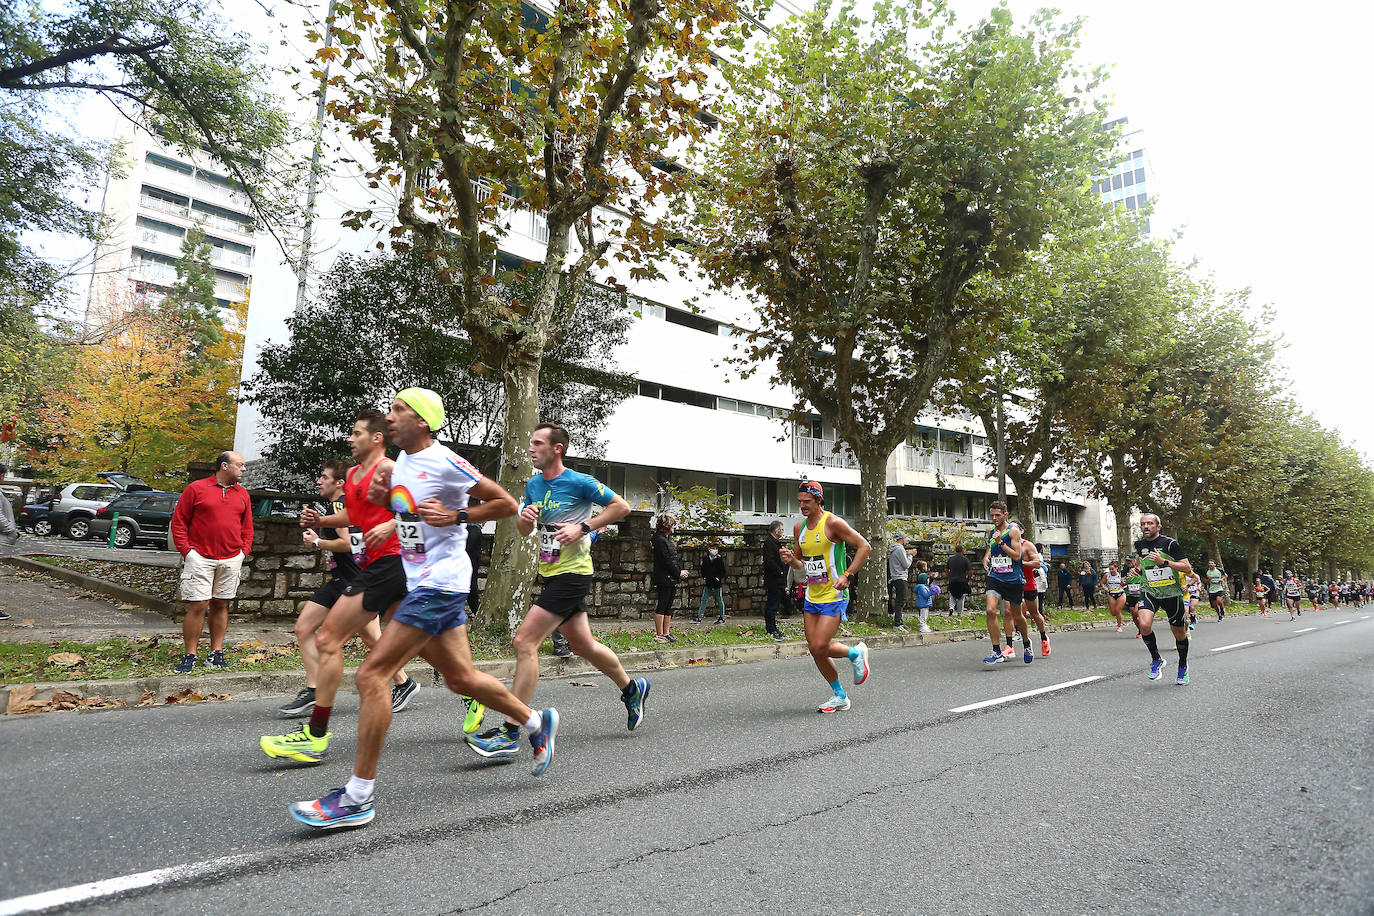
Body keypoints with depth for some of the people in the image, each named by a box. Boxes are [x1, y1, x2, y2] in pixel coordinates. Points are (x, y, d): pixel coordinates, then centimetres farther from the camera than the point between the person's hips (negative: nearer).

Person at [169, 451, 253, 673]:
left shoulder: (242, 494, 13)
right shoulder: (196, 489, -1)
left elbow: (248, 527, 18)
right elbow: (178, 521, 1)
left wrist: (244, 551, 6)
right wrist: (186, 550, -6)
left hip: (231, 560, 4)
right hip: (200, 558, -4)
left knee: (221, 605, 9)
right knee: (197, 605, -6)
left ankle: (217, 652, 16)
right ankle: (189, 655, 4)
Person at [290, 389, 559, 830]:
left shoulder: (445, 463, -14)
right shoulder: (402, 459, 11)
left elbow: (506, 503, -9)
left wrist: (455, 516, -19)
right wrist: (383, 494, 7)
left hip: (441, 581, -9)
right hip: (421, 582, 9)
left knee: (372, 675, -11)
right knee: (460, 677, 16)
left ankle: (358, 797, 0)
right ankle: (536, 722, 34)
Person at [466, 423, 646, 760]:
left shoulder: (579, 482, -12)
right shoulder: (533, 485, 10)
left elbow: (621, 506, -8)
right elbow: (524, 530, 18)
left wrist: (582, 527, -16)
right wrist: (524, 518, -5)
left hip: (572, 572, -8)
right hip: (552, 575, 8)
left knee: (525, 641, -15)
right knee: (583, 644, 17)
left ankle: (509, 734, -9)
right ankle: (631, 688, 40)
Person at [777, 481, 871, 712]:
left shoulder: (833, 523, -12)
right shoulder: (799, 528, 8)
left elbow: (864, 546, -10)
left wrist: (847, 575, -18)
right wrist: (791, 560, -5)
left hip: (834, 597, -7)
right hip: (812, 597, 7)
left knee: (820, 647, -14)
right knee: (814, 649, 6)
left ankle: (856, 653, 17)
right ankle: (839, 696, 23)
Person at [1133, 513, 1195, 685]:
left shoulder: (1170, 544, -10)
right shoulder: (1139, 545, 3)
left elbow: (1188, 569, -15)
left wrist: (1164, 561, -24)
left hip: (1172, 594, -2)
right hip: (1150, 593, 2)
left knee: (1179, 634, 10)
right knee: (1144, 625, -24)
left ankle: (1183, 667, 36)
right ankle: (1156, 660, -1)